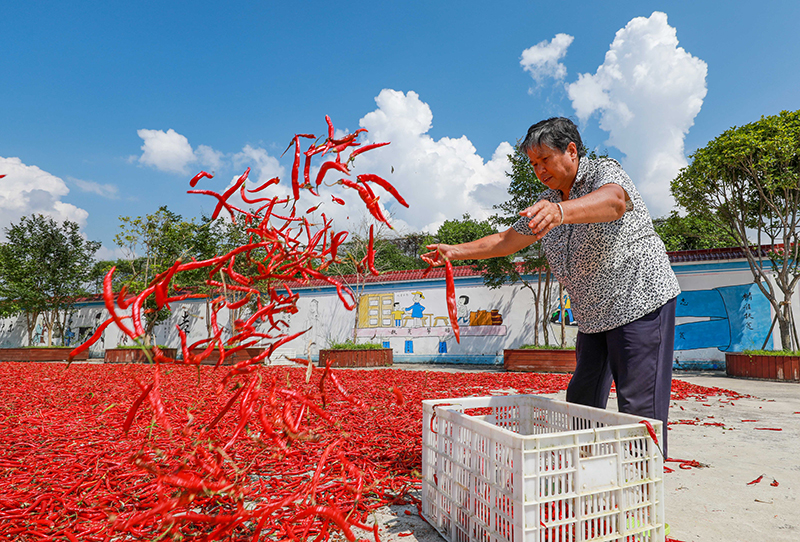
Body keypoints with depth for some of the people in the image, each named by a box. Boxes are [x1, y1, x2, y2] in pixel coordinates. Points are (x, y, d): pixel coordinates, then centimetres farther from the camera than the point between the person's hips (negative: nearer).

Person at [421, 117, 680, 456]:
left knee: (639, 406, -7)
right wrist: (454, 252, 7)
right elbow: (508, 240, 13)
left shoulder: (605, 172, -12)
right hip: (594, 315, 7)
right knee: (581, 403, 9)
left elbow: (615, 201, -36)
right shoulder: (547, 203, 10)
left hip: (641, 303, -7)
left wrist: (561, 211, -56)